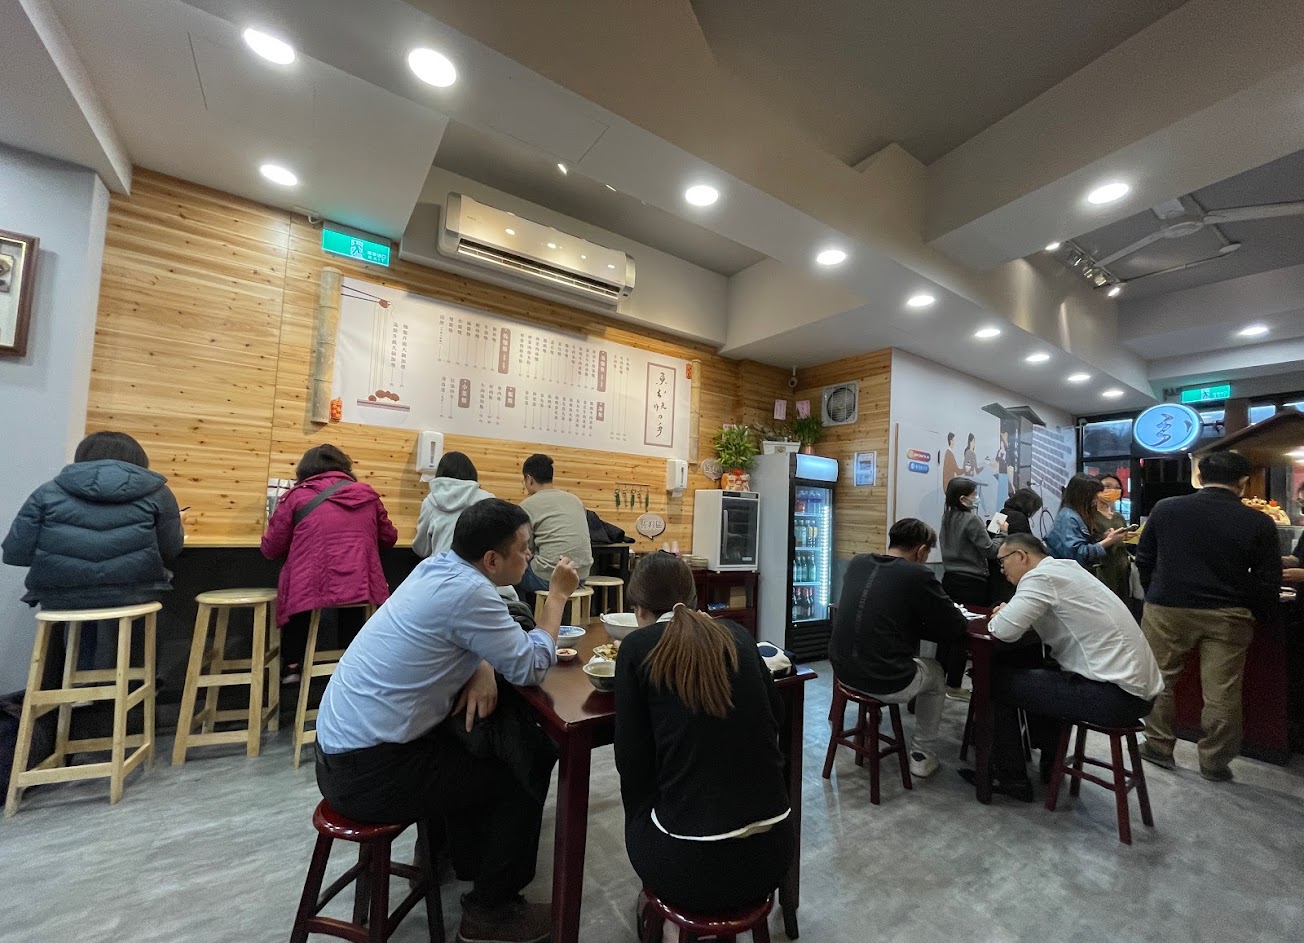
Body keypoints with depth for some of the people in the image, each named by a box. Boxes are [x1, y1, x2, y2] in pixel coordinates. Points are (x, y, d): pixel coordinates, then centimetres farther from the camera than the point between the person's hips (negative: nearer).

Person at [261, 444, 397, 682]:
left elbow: (271, 549, 12)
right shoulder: (368, 495, 11)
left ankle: (291, 665, 34)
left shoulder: (296, 496, 5)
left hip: (312, 591, -2)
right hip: (364, 590, 2)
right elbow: (389, 538, 22)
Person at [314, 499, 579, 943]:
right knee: (527, 770, 2)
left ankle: (468, 856, 40)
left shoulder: (440, 566, 0)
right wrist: (557, 595, -8)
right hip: (368, 770, -8)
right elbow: (532, 666, -18)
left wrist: (482, 669, -7)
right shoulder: (466, 590, -26)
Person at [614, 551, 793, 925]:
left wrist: (640, 817, 15)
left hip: (691, 864, -3)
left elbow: (632, 759, -4)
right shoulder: (737, 635, 2)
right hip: (772, 851, 4)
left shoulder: (638, 646, -9)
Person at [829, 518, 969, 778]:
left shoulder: (857, 563, 3)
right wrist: (919, 627, 13)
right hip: (888, 684, -4)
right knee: (936, 673, 27)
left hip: (842, 671, 5)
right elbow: (957, 631, -4)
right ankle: (922, 754, 34)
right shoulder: (918, 574, -14)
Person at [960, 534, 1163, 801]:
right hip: (1138, 685, 9)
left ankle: (1009, 777, 14)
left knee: (996, 679, 1)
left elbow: (1005, 631, -23)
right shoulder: (1064, 567, 12)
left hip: (1117, 695, -9)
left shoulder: (1040, 575, -15)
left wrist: (999, 616, -1)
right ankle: (1050, 763, 33)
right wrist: (1008, 613, 7)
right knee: (1033, 671, 26)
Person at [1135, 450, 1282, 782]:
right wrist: (1258, 616, 16)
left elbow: (1143, 561, 3)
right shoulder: (1259, 522, -5)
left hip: (1167, 608, 0)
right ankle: (1214, 763, 20)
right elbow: (1268, 581, 0)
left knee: (1160, 680, 13)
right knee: (1221, 693, 10)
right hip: (1226, 615, 1)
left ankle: (1158, 747, 22)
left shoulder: (1164, 509, -4)